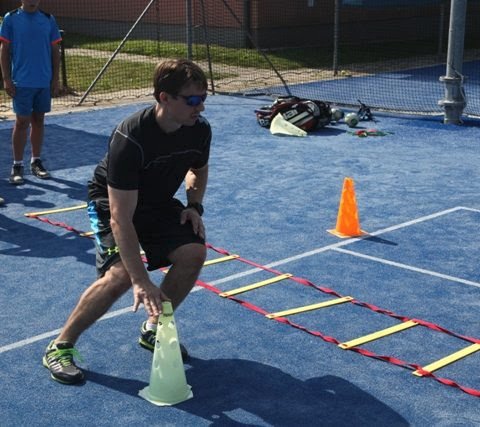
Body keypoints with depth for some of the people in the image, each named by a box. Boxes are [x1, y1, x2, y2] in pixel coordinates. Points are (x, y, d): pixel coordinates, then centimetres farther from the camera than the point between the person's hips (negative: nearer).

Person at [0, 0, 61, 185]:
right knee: (22, 122, -2)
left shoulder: (49, 20, 5)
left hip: (45, 81, 3)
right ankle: (17, 165, 6)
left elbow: (55, 51, 9)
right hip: (22, 82, -3)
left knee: (38, 121, 11)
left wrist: (55, 78, 4)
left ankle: (36, 161, 21)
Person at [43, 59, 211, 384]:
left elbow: (199, 170, 11)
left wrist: (195, 205, -8)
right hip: (112, 202, -6)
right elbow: (121, 218, -38)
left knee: (194, 252, -16)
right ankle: (60, 347, -7)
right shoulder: (130, 139, -36)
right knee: (120, 274, -27)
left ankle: (154, 330, 7)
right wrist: (141, 281, -41)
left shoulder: (200, 129, -16)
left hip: (160, 203, 6)